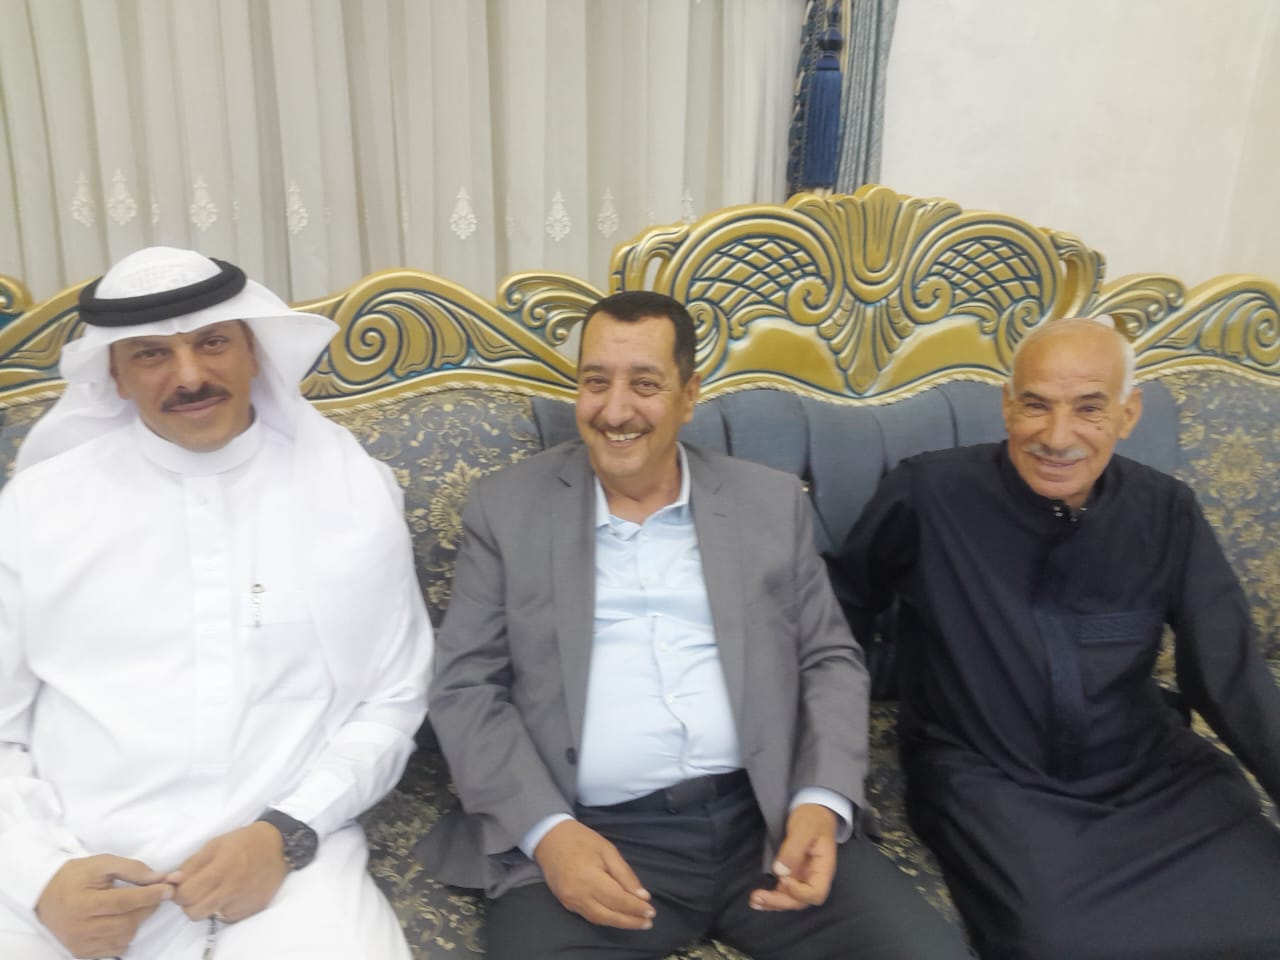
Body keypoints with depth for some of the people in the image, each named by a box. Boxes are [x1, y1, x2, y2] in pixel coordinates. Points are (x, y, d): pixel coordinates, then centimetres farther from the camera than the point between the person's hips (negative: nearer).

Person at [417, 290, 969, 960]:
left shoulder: (771, 502, 9)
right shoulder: (507, 509, 5)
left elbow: (831, 659, 10)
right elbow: (464, 687, 2)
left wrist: (822, 802, -8)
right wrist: (546, 831, -12)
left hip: (766, 821, 3)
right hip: (588, 836, -2)